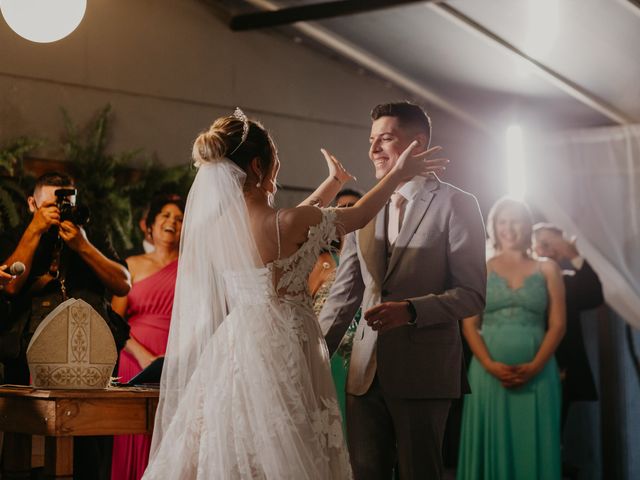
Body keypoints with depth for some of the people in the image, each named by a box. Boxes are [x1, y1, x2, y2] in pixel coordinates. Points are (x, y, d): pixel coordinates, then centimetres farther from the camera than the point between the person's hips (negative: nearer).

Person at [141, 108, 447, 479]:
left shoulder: (213, 225, 1)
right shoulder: (287, 223, -18)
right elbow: (358, 217, -2)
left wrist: (333, 182, 27)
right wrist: (399, 174, 13)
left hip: (234, 348, 6)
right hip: (281, 353, -6)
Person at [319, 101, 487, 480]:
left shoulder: (455, 204, -3)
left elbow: (472, 293, -8)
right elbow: (344, 294, 14)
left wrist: (410, 310, -22)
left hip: (422, 373, -5)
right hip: (366, 373, 5)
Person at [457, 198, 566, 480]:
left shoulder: (547, 270, 10)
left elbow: (557, 325, 2)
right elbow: (469, 325, 2)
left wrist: (533, 367, -12)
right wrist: (490, 365, -13)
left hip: (537, 374, 0)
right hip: (488, 373, 0)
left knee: (533, 447, 0)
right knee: (491, 445, 0)